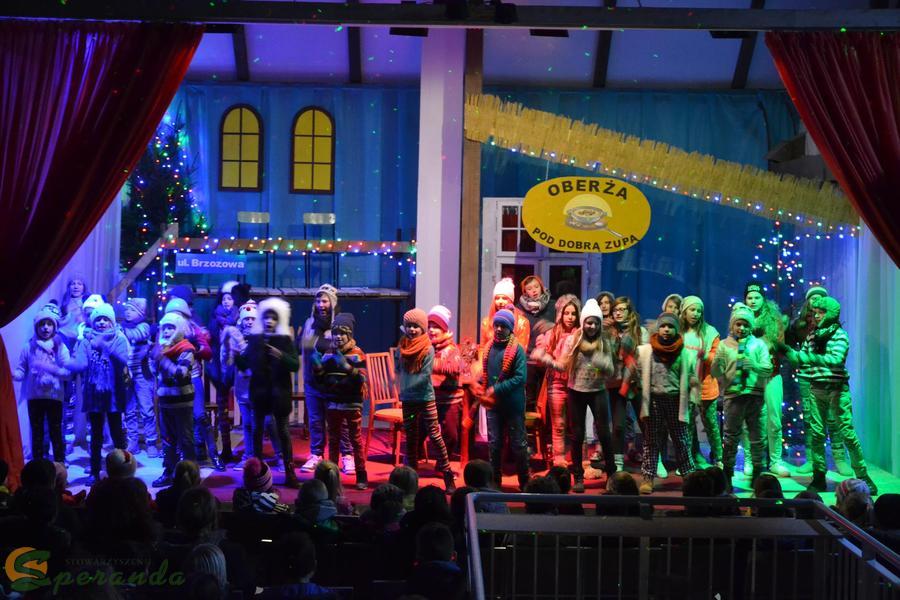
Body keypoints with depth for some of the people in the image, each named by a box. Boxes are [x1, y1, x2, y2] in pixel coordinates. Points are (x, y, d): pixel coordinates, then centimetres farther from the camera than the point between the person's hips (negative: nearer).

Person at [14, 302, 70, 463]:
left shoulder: (60, 347, -1)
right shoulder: (29, 347, 4)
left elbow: (68, 372, -7)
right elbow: (22, 370, 0)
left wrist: (51, 368, -23)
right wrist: (14, 374, -21)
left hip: (54, 396, -2)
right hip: (34, 396, 2)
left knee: (56, 433, 4)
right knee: (37, 434, 8)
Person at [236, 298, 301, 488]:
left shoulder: (285, 340, -2)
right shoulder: (254, 339, 3)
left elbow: (295, 365, -10)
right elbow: (244, 365, 4)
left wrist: (281, 356, -25)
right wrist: (237, 354, -14)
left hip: (279, 391, -2)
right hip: (259, 390, 2)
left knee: (283, 431, 1)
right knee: (257, 429, 6)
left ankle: (289, 473, 4)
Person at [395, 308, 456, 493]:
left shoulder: (428, 348, -10)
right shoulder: (402, 347, 4)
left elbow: (425, 374, -16)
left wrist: (406, 387, -19)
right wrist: (400, 389, 2)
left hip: (425, 398, -5)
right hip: (407, 400, 5)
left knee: (435, 436, -4)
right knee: (410, 438, 12)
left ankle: (447, 474, 2)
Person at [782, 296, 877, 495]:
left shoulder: (839, 335, -6)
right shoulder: (812, 335, 12)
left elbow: (836, 359, -21)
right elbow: (801, 358, 14)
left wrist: (814, 358, -32)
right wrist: (786, 351, -2)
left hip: (836, 388, -5)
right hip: (816, 389, 5)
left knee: (847, 433, -6)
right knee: (816, 434, 3)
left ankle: (863, 476, 1)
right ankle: (819, 478, 9)